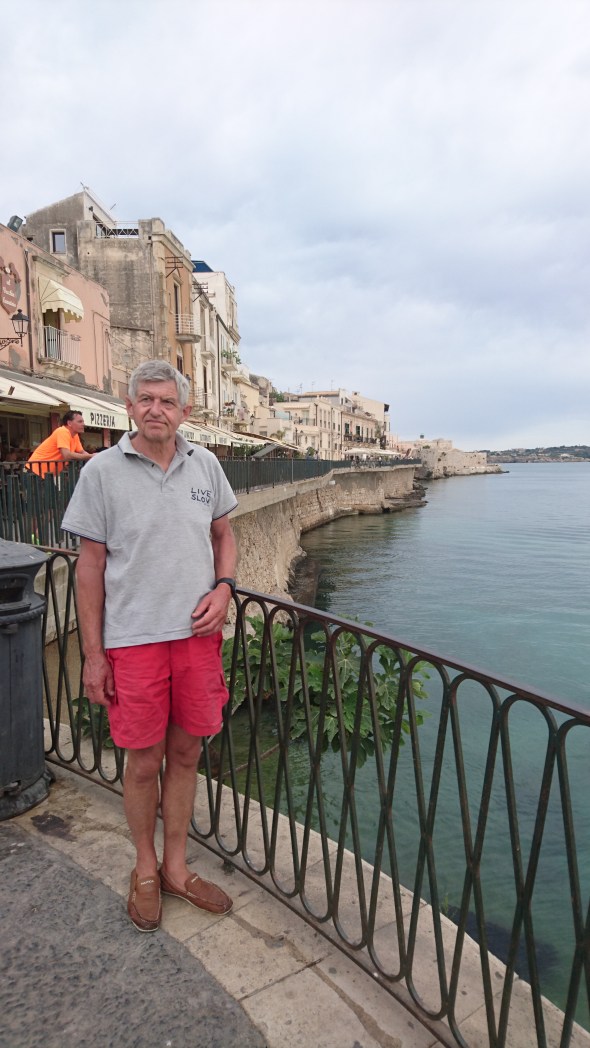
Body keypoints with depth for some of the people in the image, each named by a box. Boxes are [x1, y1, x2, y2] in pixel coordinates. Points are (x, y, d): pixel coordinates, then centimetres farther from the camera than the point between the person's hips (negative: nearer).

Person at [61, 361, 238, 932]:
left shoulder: (205, 465, 4)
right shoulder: (102, 471, -5)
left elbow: (223, 534, 15)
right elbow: (90, 565, -3)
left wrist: (223, 588, -4)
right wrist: (92, 654, -5)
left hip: (197, 633, 3)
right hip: (134, 639, -3)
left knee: (185, 753, 14)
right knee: (143, 761, 9)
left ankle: (175, 866, 35)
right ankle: (145, 869, 35)